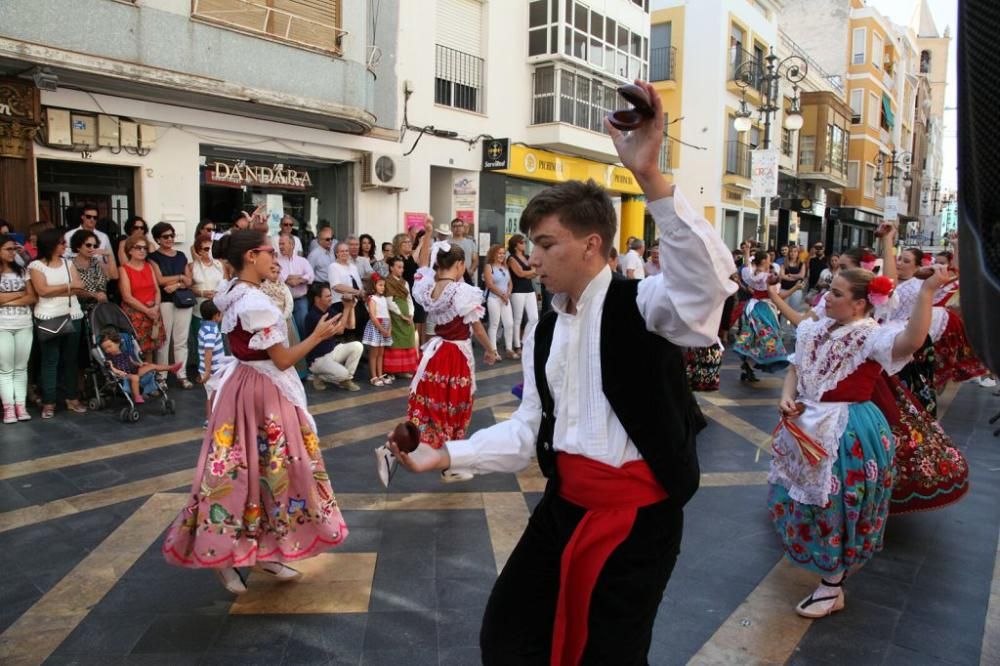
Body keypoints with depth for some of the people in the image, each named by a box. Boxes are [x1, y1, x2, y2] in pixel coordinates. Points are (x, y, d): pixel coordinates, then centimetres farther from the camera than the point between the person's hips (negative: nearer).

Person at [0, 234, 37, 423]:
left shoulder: (23, 271, 7)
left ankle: (21, 406, 8)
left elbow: (33, 298, 0)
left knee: (21, 368, 6)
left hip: (25, 325, 3)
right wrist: (20, 293, -6)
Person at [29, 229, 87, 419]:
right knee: (50, 360, -1)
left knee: (71, 358, 8)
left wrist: (53, 290, -9)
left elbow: (79, 287, 0)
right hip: (48, 318, -4)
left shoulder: (68, 262, 12)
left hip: (72, 316, 4)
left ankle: (72, 398, 15)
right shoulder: (36, 265, 0)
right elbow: (43, 290, -12)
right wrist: (69, 285, -7)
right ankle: (48, 403, 3)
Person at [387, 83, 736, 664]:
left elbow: (712, 276, -35)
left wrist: (651, 178, -45)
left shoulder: (641, 305, -14)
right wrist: (447, 455, -1)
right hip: (564, 505, 7)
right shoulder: (545, 335, 8)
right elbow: (529, 429, 7)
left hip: (637, 515, -6)